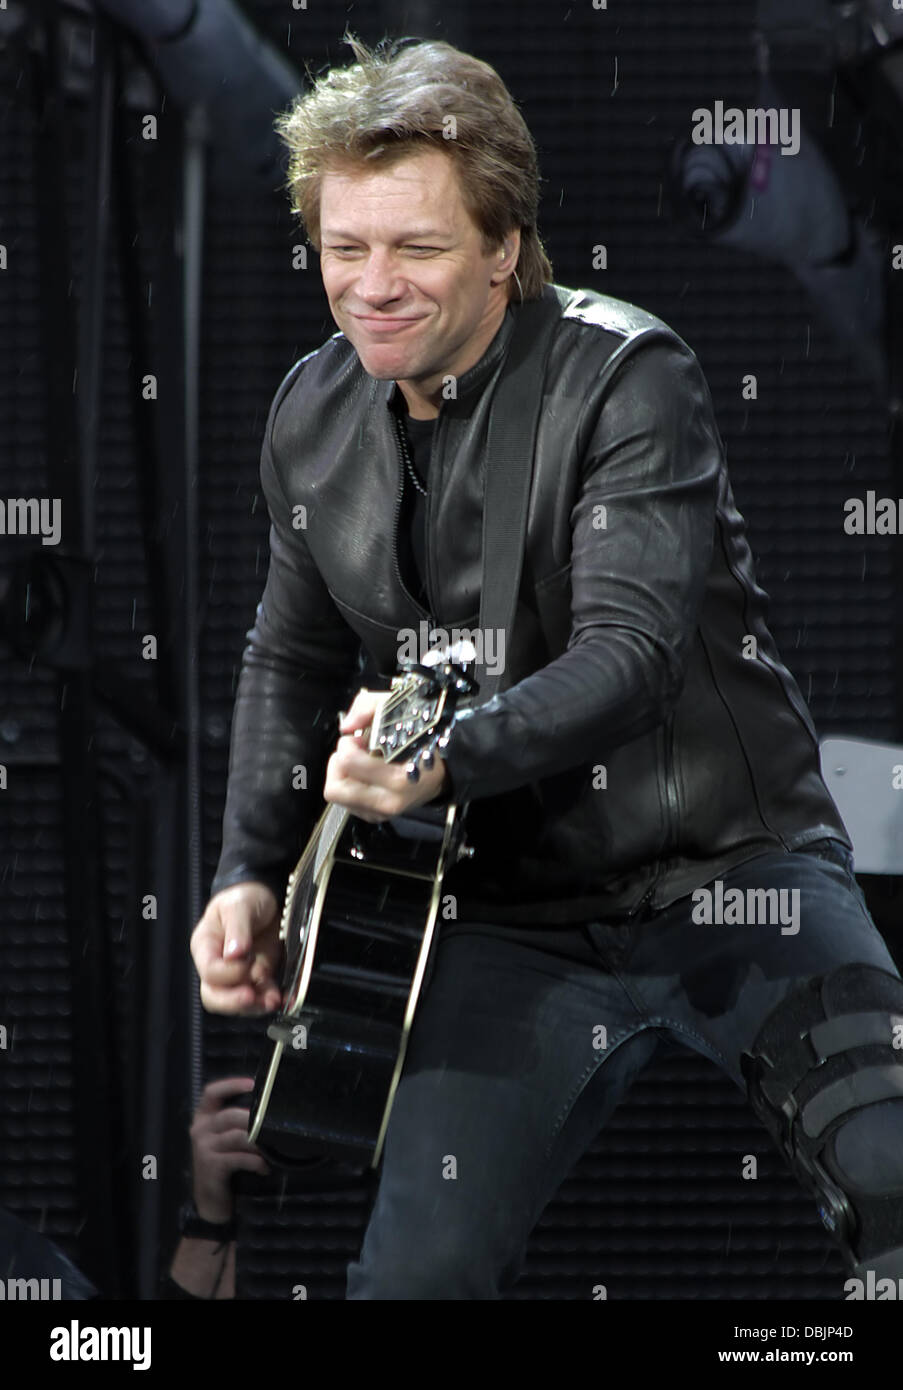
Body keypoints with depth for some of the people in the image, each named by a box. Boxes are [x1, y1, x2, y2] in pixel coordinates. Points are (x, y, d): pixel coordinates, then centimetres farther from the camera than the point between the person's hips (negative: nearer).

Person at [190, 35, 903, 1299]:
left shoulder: (627, 377, -14)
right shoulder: (312, 417, 4)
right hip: (518, 919, 5)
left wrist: (451, 757, -40)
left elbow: (632, 651, -24)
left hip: (726, 864, -4)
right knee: (417, 1271, -6)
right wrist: (252, 875, 6)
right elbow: (294, 658, 19)